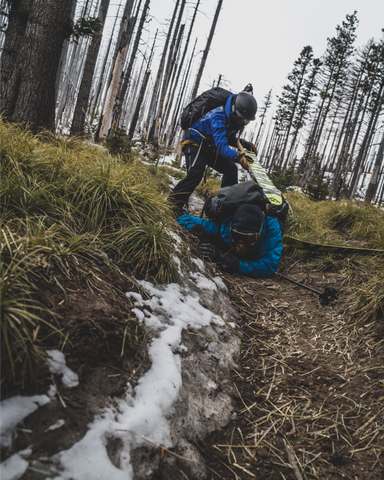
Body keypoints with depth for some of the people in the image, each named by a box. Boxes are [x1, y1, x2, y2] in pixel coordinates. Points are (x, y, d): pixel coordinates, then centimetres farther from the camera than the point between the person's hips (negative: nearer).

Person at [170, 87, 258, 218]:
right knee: (196, 173, -31)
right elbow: (221, 146, -42)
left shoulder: (232, 119, -4)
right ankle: (172, 204, -30)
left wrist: (244, 143, -8)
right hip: (194, 143, -9)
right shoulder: (219, 117, -32)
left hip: (209, 148, 9)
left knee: (231, 169, 6)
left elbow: (230, 139, 12)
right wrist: (238, 157, -58)